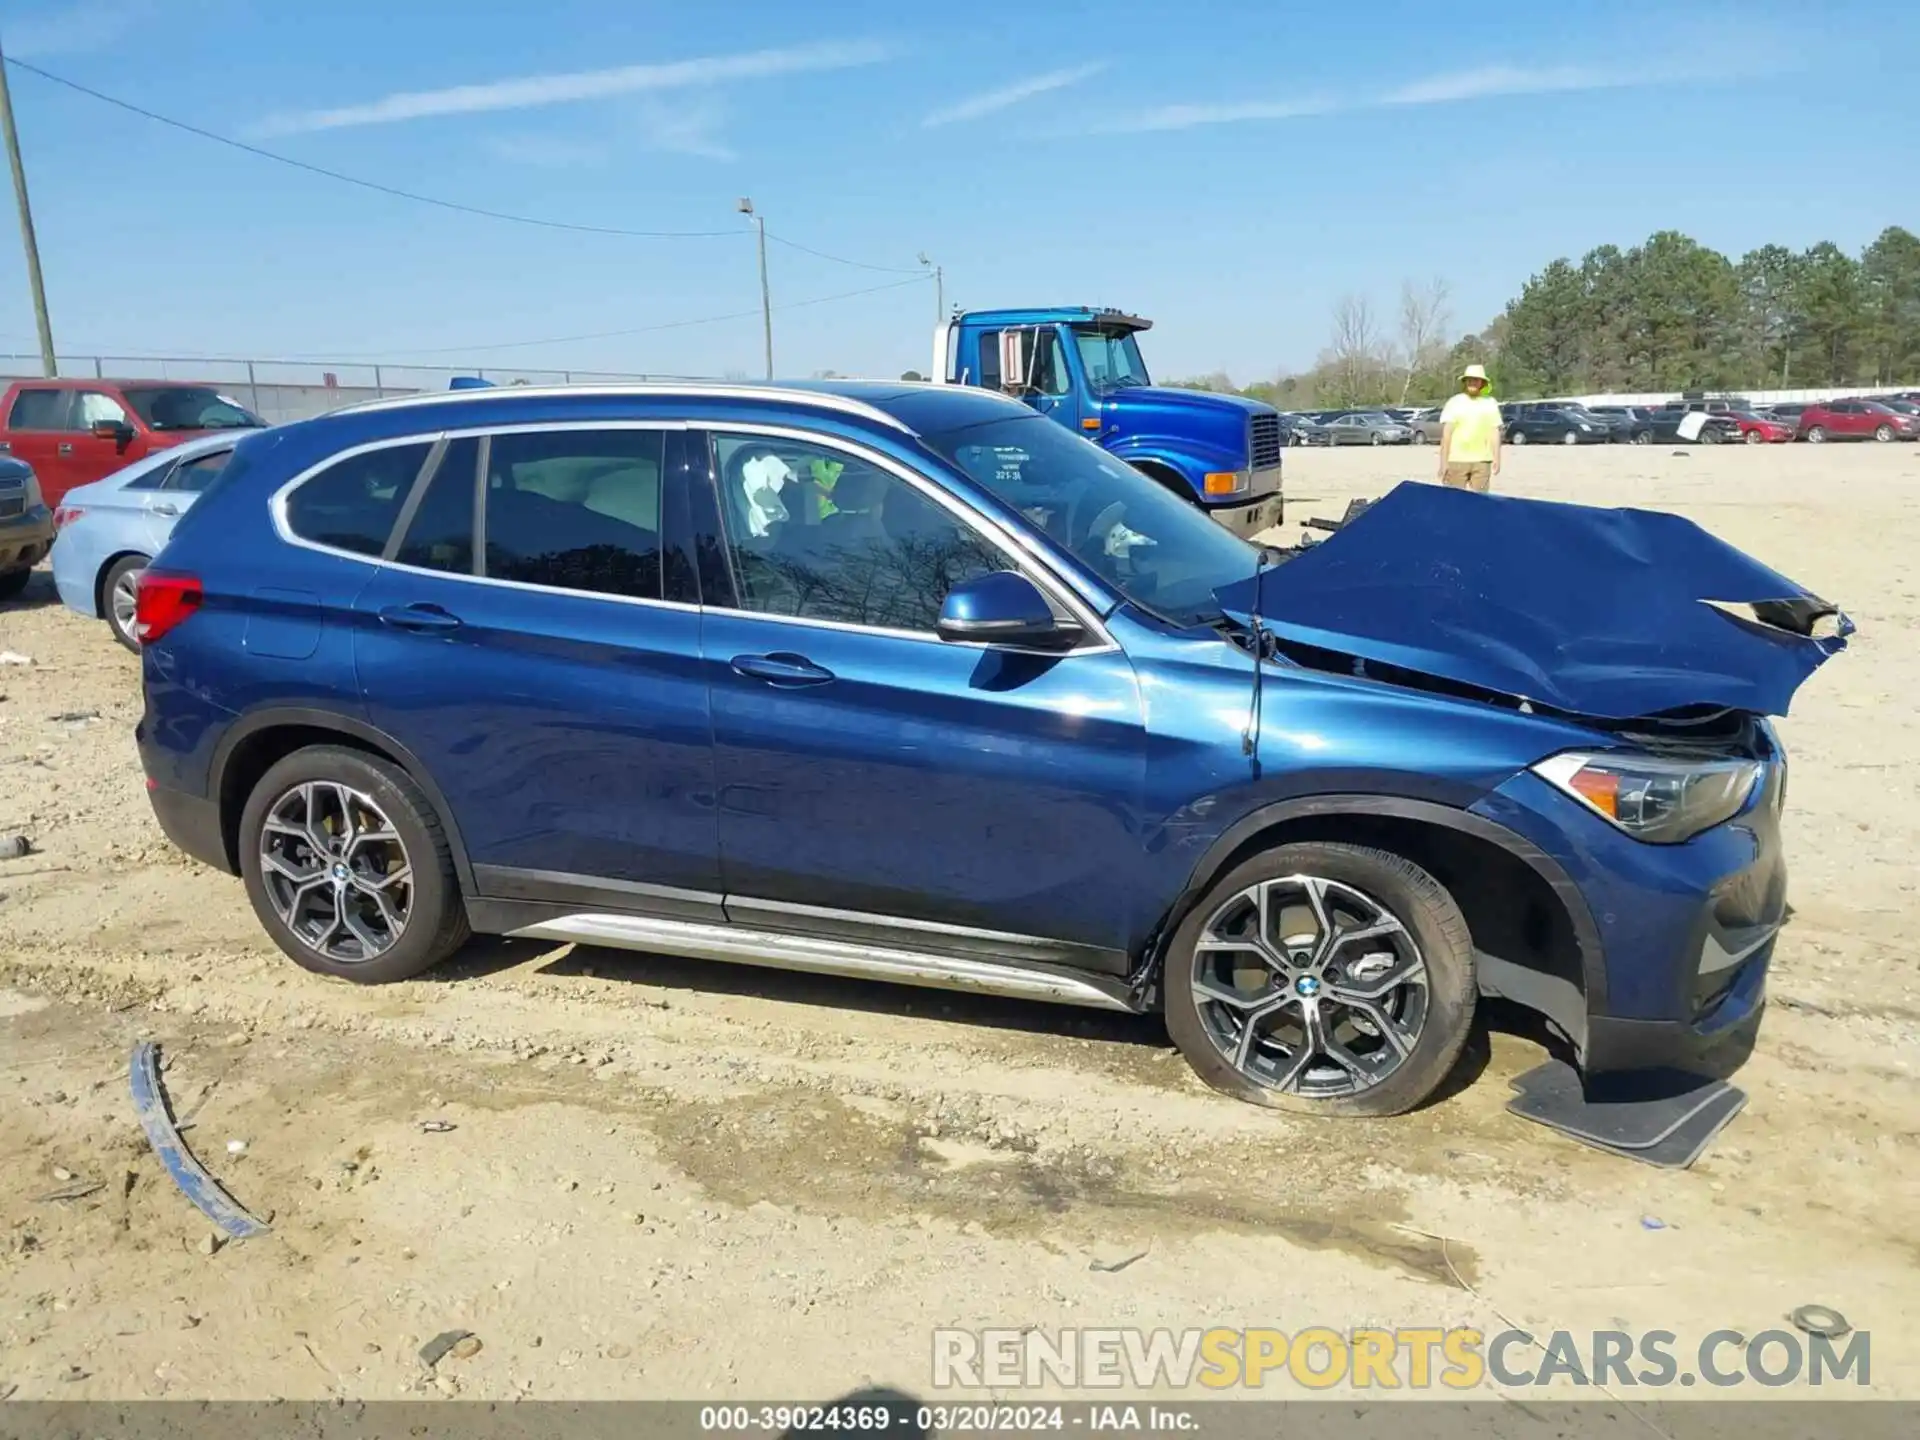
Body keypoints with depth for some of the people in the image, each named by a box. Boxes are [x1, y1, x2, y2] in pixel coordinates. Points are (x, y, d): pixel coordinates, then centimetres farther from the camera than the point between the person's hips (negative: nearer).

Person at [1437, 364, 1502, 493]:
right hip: (1456, 460, -2)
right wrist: (1443, 462, -8)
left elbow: (1494, 433, 9)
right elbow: (1446, 434, -2)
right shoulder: (1454, 403, 3)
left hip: (1482, 461, 2)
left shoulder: (1490, 403, 11)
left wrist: (1496, 459, 2)